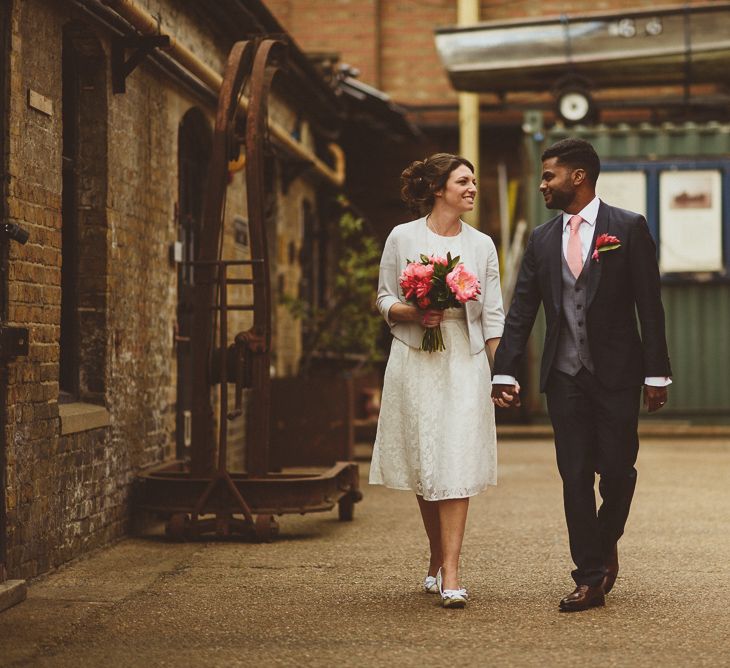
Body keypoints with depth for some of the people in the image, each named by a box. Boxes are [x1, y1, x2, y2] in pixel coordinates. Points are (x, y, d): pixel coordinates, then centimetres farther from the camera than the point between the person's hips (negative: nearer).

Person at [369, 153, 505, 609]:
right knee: (424, 467, 5)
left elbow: (493, 314, 6)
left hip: (465, 362, 0)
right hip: (415, 362, 0)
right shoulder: (403, 238, 2)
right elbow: (385, 301, 6)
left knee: (457, 465, -9)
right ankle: (438, 560, 24)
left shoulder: (482, 245, 7)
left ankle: (450, 574, -11)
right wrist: (413, 313, -14)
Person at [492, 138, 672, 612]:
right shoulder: (542, 240, 9)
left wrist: (656, 373, -9)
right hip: (565, 376, 3)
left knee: (617, 471, 1)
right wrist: (504, 372, -1)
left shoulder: (629, 229, -2)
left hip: (616, 373, -3)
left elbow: (650, 306, -4)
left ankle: (606, 542, 31)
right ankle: (591, 579, 7)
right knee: (575, 477, 1)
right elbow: (521, 311, 7)